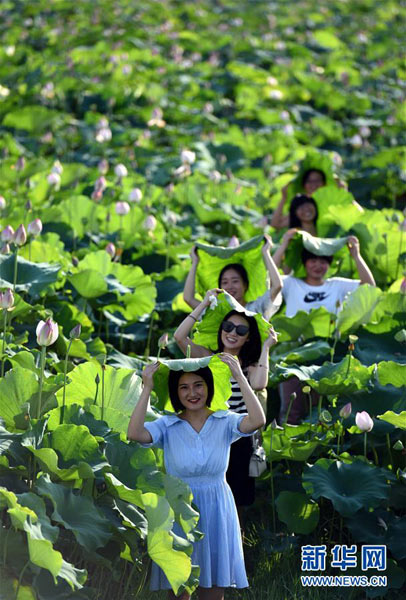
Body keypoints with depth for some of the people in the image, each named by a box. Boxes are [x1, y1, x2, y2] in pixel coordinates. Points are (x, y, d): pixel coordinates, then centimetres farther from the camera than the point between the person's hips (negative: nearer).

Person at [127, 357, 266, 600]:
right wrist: (147, 389, -20)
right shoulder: (167, 426, -3)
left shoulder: (225, 422, -2)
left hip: (216, 510, 0)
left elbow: (258, 420, -21)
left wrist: (240, 377, -19)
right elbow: (135, 433, -21)